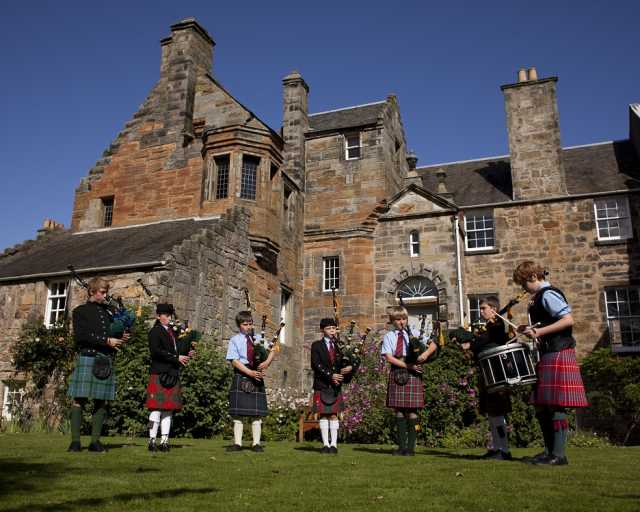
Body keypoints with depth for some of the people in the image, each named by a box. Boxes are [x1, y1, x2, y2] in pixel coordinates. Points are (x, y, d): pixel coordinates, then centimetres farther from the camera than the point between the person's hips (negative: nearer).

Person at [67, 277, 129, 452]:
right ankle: (75, 441, 3)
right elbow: (80, 336, -8)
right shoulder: (80, 311, 5)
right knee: (79, 400, -3)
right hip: (87, 358, -4)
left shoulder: (108, 312, 19)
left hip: (106, 361, 5)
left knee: (101, 402, 3)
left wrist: (121, 338, 1)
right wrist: (106, 341, -12)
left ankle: (95, 441, 8)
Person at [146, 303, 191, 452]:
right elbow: (156, 351, -15)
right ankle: (152, 441, -1)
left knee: (168, 410, 7)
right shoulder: (155, 332, -2)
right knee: (157, 408, -7)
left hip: (173, 376, 7)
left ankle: (164, 441, 11)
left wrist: (187, 353, 0)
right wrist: (176, 358, -17)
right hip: (159, 374, -7)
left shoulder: (173, 332, 20)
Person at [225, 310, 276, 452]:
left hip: (257, 378, 2)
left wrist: (266, 362, -17)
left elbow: (272, 350, 4)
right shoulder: (234, 340, 2)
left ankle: (256, 443, 8)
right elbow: (234, 360, -7)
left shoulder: (258, 338, 12)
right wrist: (250, 372, -17)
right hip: (241, 377, -2)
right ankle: (237, 443, 9)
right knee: (238, 412, 2)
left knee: (257, 412, 2)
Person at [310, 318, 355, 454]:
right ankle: (326, 444, 8)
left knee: (334, 415, 3)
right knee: (323, 415, 2)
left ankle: (334, 444, 6)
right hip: (322, 385, -2)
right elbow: (316, 365, -9)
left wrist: (350, 368, -14)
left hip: (336, 386, 2)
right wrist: (330, 375, -17)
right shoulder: (316, 346, 2)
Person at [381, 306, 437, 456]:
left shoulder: (414, 334, 8)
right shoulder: (389, 336, 7)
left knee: (411, 410, -2)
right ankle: (402, 446, 12)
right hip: (396, 374, 1)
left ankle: (411, 446, 5)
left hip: (413, 375, -1)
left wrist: (426, 353, -15)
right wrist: (407, 365, -13)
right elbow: (389, 357, -4)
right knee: (399, 410, 4)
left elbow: (433, 345, 6)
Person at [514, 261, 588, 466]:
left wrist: (540, 331, -22)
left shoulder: (549, 294, -12)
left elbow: (568, 320, -21)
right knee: (542, 406, 13)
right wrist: (531, 329, 10)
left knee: (556, 406, -7)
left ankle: (559, 455, -1)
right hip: (547, 356, 10)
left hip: (558, 355, -10)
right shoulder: (539, 298, 17)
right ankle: (550, 450, 22)